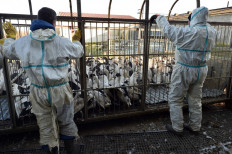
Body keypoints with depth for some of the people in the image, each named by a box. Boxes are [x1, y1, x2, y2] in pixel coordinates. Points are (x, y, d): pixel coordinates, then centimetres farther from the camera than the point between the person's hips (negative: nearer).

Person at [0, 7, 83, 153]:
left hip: (39, 92, 2)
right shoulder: (62, 42, -10)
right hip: (60, 90, -2)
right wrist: (77, 40, 29)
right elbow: (79, 52, 9)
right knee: (66, 121, 18)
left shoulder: (23, 42, -1)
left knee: (46, 126, 17)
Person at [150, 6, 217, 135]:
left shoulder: (187, 32, -20)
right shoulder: (212, 32, 0)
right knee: (195, 100, 18)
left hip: (184, 70, -7)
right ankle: (195, 127, 32)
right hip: (201, 70, 7)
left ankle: (177, 128, 17)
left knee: (175, 99, 8)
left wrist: (158, 17, 9)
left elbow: (167, 29, -7)